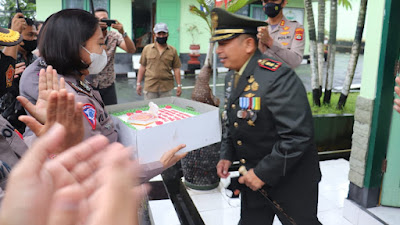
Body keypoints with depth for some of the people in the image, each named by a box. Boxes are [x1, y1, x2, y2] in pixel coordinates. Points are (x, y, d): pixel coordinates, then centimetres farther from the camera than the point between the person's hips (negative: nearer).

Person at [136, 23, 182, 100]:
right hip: (150, 87, 0)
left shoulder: (173, 50, 4)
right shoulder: (147, 49, 5)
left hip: (167, 87, 0)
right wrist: (138, 83, 6)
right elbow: (142, 67, 8)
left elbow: (176, 69, 5)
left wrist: (179, 85, 1)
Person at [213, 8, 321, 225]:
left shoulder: (278, 76, -25)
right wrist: (226, 156, 2)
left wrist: (264, 172, -23)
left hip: (290, 181, -7)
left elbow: (298, 136, -28)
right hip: (253, 177, 8)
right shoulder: (231, 77, 3)